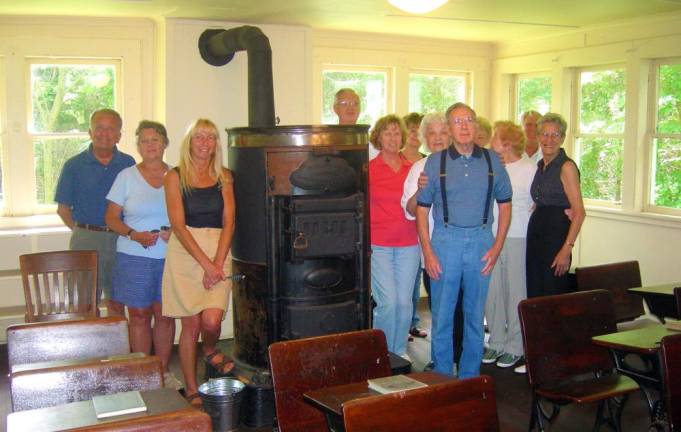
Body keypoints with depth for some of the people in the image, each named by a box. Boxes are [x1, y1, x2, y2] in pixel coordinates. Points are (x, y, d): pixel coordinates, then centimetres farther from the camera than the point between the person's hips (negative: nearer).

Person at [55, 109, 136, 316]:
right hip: (86, 240, -2)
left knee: (117, 303, 10)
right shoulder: (74, 165, 2)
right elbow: (63, 209, 5)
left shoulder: (128, 164, 6)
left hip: (120, 239, 2)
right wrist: (83, 230, -2)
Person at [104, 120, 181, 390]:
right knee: (139, 316, 5)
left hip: (170, 256, 1)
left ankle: (163, 371, 20)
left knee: (165, 315, 6)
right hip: (134, 257, -1)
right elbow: (111, 218, 2)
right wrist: (134, 234, -14)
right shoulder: (127, 177, 3)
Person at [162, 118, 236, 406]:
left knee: (212, 320, -15)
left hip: (218, 253, 2)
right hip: (185, 253, -2)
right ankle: (191, 390, 18)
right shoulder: (175, 177, 1)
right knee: (191, 325, 1)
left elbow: (229, 222, 3)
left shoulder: (224, 177, 9)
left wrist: (217, 263, -10)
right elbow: (178, 225, -7)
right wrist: (206, 264, -14)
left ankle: (210, 351, 20)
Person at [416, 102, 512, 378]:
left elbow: (505, 204, 9)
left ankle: (470, 378, 24)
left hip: (481, 241, 2)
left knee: (475, 315, 10)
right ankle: (442, 378, 17)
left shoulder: (492, 161, 5)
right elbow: (421, 208, 2)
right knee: (442, 314, 3)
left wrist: (497, 246, 0)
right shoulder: (435, 162, 1)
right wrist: (427, 251, -6)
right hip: (446, 240, -1)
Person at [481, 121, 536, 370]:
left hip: (517, 238, -4)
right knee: (492, 291, 8)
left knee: (516, 292, 2)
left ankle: (514, 347, 13)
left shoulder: (529, 169, -3)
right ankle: (496, 342, 22)